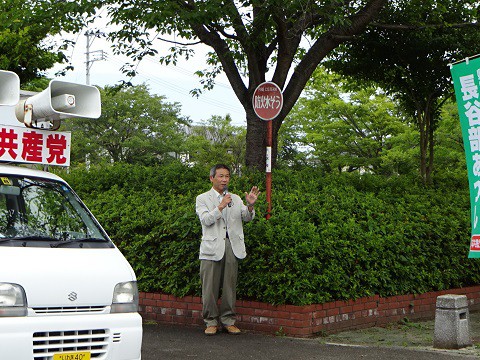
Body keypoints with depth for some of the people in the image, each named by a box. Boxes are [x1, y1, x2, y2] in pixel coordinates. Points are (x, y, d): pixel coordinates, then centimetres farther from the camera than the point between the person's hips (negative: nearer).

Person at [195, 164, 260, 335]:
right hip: (212, 247, -3)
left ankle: (228, 320, 14)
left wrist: (250, 206, -16)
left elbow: (247, 217, 5)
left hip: (232, 247, 3)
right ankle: (211, 321, 9)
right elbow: (205, 220, -8)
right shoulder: (202, 199, 7)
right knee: (210, 286, -1)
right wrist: (221, 206, -20)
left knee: (230, 285, 5)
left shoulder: (236, 199, 18)